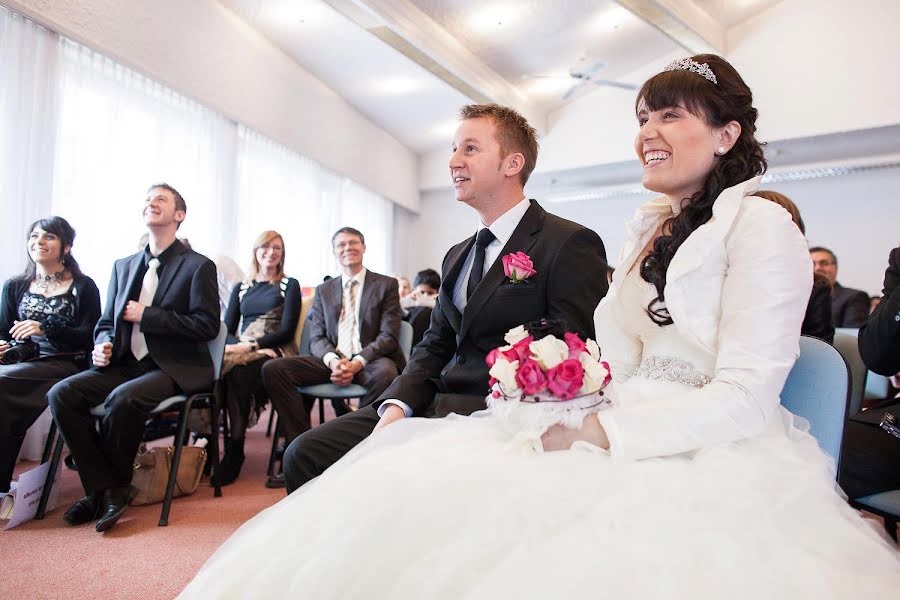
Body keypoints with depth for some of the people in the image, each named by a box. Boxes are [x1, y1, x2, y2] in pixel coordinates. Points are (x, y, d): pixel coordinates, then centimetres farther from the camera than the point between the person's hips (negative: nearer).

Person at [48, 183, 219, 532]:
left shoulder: (198, 266, -2)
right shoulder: (124, 266, 18)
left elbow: (207, 326, -11)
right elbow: (107, 321, 20)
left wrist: (146, 315, -12)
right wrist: (103, 345, -3)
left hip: (175, 369, -6)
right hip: (127, 364, 6)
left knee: (122, 398, -31)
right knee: (61, 394, -15)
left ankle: (111, 487, -6)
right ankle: (106, 490, -9)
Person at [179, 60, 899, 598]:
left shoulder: (760, 224, -6)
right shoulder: (649, 230, 17)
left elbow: (746, 396, -14)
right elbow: (621, 358, 13)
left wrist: (591, 436, -20)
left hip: (713, 458, -5)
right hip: (615, 435, 6)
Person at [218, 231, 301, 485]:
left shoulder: (289, 285, 10)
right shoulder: (240, 288, 22)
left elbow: (287, 331, -1)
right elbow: (226, 330, 12)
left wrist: (251, 345, -14)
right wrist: (239, 345, -12)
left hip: (275, 352, -3)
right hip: (242, 350, 3)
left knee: (239, 370, -35)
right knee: (220, 365, -32)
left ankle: (235, 450, -25)